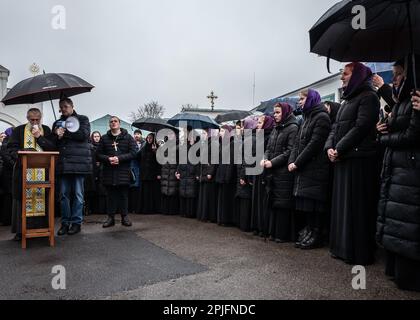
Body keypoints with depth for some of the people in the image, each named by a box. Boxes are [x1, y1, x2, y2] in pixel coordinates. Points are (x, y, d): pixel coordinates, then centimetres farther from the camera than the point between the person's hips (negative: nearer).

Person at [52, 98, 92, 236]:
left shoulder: (82, 119, 9)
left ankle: (77, 222, 9)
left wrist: (65, 132, -6)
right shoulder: (57, 123, 22)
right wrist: (58, 136, -6)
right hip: (63, 163, 4)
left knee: (78, 194, 0)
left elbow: (84, 134, -9)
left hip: (79, 162, -4)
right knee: (64, 194, 5)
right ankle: (65, 222, 15)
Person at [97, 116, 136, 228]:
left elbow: (133, 153, -3)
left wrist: (119, 158, -15)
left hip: (123, 171, -1)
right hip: (109, 172, 2)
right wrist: (108, 159, -12)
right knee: (110, 195, 5)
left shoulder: (128, 137, 6)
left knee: (123, 195, 3)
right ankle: (111, 217, 13)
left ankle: (125, 217, 12)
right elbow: (98, 154, 8)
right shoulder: (104, 138, 12)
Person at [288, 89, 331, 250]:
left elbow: (314, 144, -16)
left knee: (314, 203, -4)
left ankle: (316, 237, 5)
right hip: (304, 169, 8)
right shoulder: (307, 118, 20)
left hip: (316, 169, -8)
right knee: (306, 205, 10)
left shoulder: (322, 117, -7)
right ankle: (308, 232, 20)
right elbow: (298, 143, 15)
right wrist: (292, 162, 1)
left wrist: (297, 163, -15)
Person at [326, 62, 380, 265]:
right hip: (343, 159, 9)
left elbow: (361, 127, -16)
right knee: (342, 204, 11)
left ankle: (360, 253, 5)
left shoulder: (368, 97, -5)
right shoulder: (347, 100, 22)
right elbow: (336, 127, 16)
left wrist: (339, 150, -15)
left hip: (359, 159, -9)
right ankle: (343, 248, 21)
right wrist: (329, 147, -1)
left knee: (357, 206, -5)